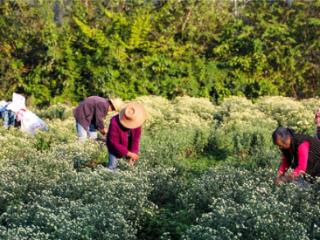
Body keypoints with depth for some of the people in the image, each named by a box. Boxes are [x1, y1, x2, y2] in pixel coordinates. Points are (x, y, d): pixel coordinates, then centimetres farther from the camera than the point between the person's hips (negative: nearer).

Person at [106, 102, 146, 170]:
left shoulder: (136, 120, -23)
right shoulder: (114, 123, -36)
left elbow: (136, 139, -19)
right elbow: (115, 143, -31)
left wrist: (134, 154, -26)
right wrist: (129, 154, -33)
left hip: (129, 146, 4)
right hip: (115, 147, -4)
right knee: (112, 167, -6)